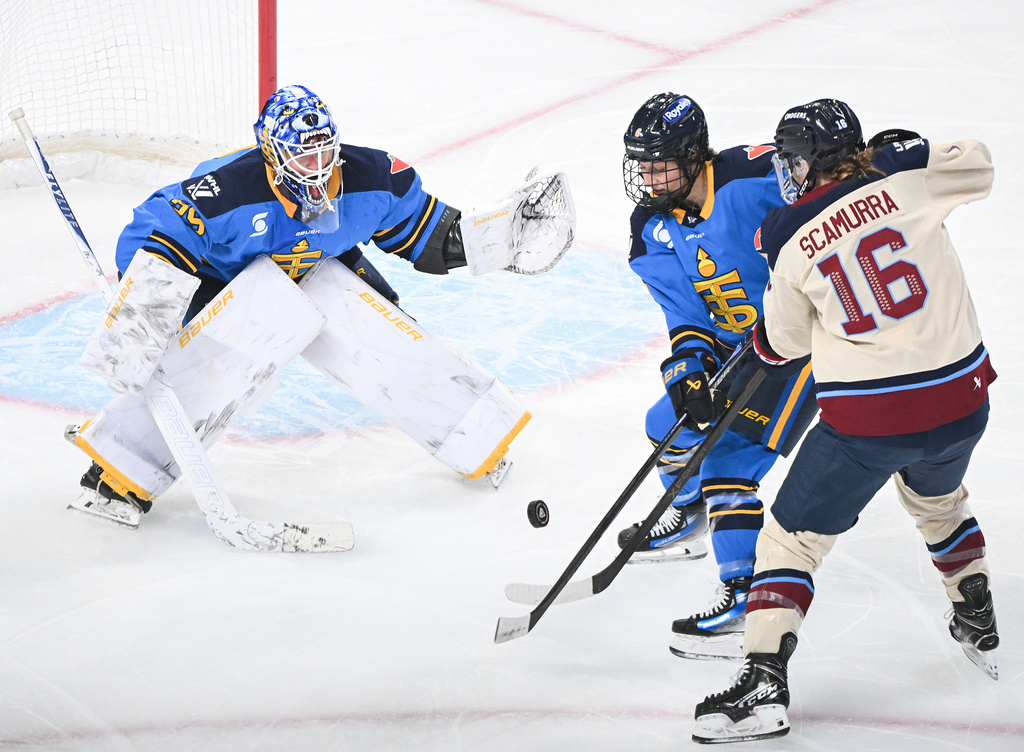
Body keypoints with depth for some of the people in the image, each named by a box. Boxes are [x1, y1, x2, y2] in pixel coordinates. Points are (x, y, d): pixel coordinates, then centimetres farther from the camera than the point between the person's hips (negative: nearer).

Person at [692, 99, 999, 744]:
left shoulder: (789, 241, -4)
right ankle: (980, 629, 46)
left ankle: (765, 683, -3)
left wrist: (762, 346, 32)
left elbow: (787, 340, 10)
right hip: (961, 401, 4)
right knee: (938, 498, 35)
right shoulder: (903, 180, -4)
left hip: (866, 422, -4)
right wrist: (906, 148, 27)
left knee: (794, 538, 9)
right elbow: (978, 167, 15)